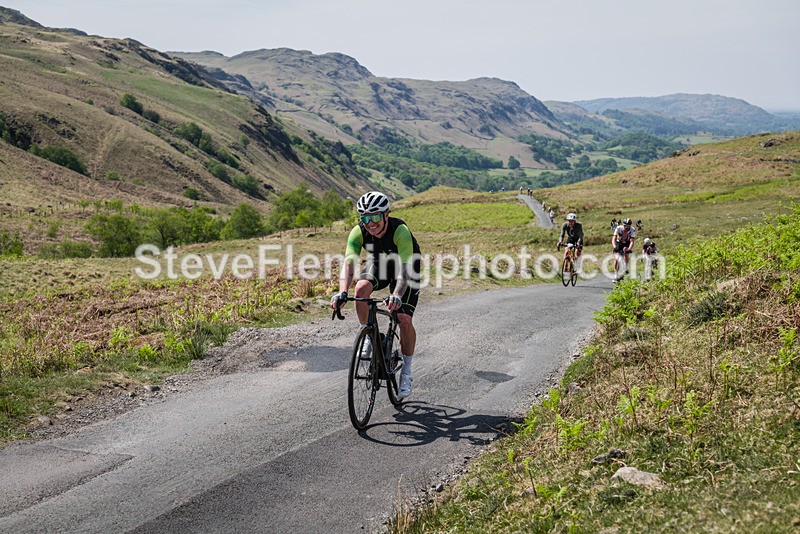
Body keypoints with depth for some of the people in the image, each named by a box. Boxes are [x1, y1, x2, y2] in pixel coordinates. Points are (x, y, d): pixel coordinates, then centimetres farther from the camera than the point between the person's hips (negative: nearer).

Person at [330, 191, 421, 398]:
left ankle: (406, 371, 4)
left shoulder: (400, 231, -37)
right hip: (379, 263, 3)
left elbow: (404, 269, -45)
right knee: (361, 288, -30)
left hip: (407, 266, -3)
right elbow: (349, 264, -34)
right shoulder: (358, 232, -26)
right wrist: (342, 292, -52)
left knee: (404, 320, -16)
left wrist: (396, 296, -62)